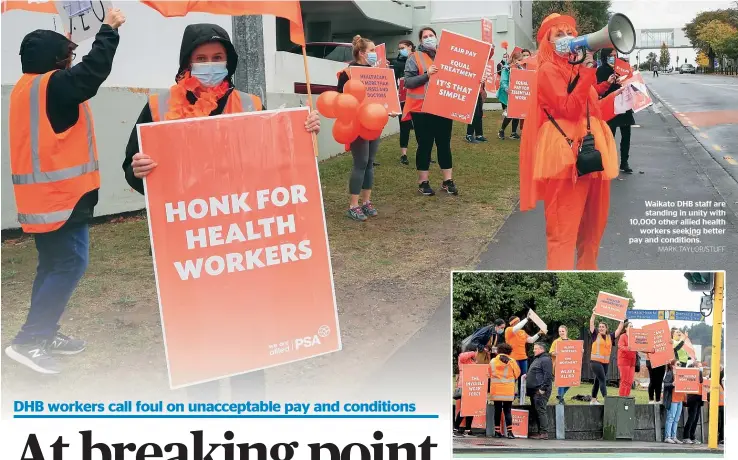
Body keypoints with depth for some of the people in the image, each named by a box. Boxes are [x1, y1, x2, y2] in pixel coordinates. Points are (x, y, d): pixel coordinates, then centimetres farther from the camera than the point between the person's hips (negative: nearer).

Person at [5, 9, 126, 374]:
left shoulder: (25, 87, 14)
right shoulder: (54, 85, -13)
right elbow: (95, 70, -17)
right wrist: (109, 29, -5)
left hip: (40, 195, 10)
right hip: (61, 194, -10)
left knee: (53, 265, 16)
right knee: (70, 264, -8)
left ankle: (44, 334, 20)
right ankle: (28, 340, -11)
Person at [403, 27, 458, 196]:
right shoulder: (415, 58, -1)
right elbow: (408, 81, -10)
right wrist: (426, 75, -21)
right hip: (422, 109, -4)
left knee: (444, 144, 8)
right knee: (425, 145, 2)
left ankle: (448, 181, 15)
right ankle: (423, 182, 10)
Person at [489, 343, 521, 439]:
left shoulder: (493, 361, 0)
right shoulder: (512, 361, -4)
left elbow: (490, 374, 9)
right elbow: (517, 373, 6)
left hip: (496, 389, 1)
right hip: (508, 390, -1)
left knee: (497, 410, 7)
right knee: (507, 410, 3)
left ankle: (497, 431, 8)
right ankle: (509, 432, -4)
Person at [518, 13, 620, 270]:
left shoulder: (577, 68, 19)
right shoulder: (548, 70, -4)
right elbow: (569, 109, -18)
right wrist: (587, 72, -20)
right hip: (564, 156, -8)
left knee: (593, 226, 16)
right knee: (563, 229, -7)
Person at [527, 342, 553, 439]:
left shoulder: (545, 359, -10)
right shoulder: (537, 359, 22)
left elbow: (548, 375, -18)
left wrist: (543, 388, -21)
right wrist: (527, 376, 17)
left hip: (540, 391, -11)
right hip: (534, 391, 11)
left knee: (541, 411, -11)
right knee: (535, 412, 10)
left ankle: (544, 433, -9)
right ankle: (540, 431, 14)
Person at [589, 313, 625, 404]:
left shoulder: (610, 336, 11)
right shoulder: (595, 335, 1)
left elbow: (618, 330, 13)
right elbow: (591, 324, -4)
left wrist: (622, 321, 11)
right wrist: (593, 313, -7)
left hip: (606, 363, 5)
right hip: (595, 361, -5)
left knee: (598, 381, 13)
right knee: (603, 380, -14)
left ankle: (593, 400, 21)